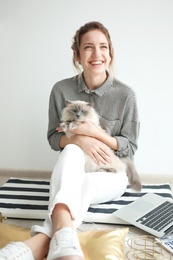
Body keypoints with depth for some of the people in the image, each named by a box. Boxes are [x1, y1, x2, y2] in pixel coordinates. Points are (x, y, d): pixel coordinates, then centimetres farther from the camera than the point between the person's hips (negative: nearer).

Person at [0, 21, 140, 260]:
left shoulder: (125, 95, -10)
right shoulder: (61, 90, -5)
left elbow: (130, 148, -6)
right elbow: (53, 139, 0)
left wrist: (94, 132, -23)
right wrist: (78, 139, -23)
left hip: (110, 174, 0)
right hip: (73, 169, 1)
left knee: (82, 185, -35)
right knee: (72, 149, -35)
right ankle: (64, 236, -53)